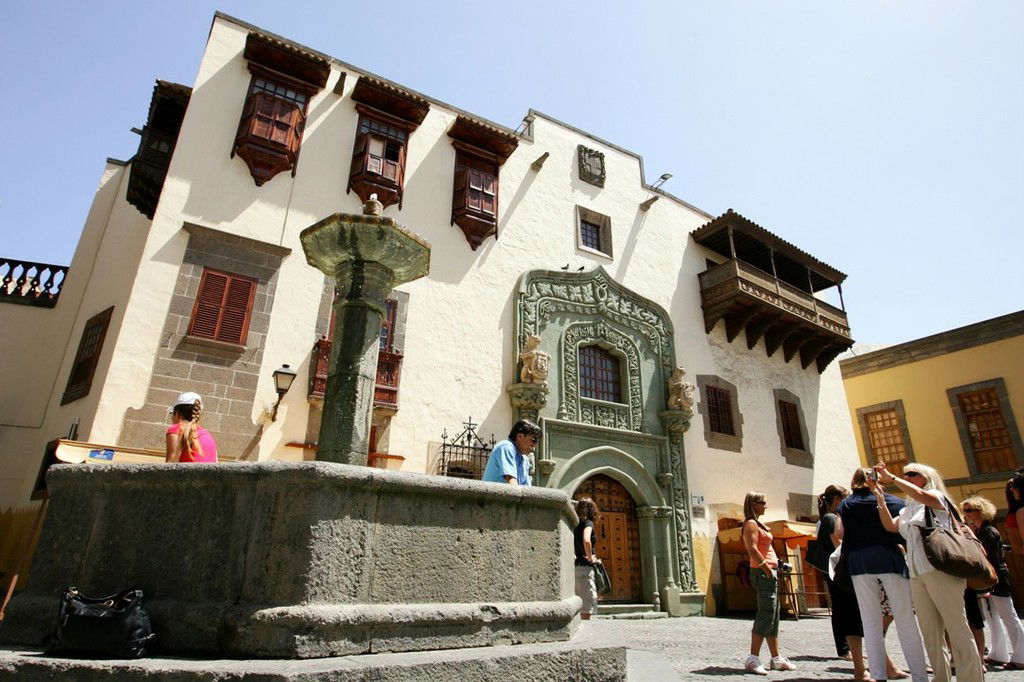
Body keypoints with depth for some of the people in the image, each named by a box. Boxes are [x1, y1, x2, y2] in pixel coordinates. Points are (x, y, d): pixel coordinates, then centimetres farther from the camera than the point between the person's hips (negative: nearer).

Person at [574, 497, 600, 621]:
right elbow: (586, 540, -28)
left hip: (575, 565, 8)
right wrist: (590, 558, -15)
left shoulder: (576, 524, 13)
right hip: (585, 567, -8)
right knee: (586, 606, -4)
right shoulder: (588, 523, -9)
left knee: (580, 604, 15)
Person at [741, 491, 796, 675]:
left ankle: (776, 659, 22)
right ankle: (753, 660, -9)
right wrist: (767, 569, -20)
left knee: (773, 617, 14)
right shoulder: (751, 524, -12)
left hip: (769, 572, 10)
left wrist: (773, 568, 13)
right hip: (763, 572, -10)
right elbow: (752, 549, -22)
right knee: (765, 615, -11)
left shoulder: (757, 523, 19)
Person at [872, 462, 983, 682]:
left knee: (957, 629, -6)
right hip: (916, 575, 7)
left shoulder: (936, 496, 5)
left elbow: (921, 495, -19)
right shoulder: (907, 510, 22)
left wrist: (891, 478, -18)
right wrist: (879, 494, 4)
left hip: (940, 570, -7)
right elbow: (890, 525, 6)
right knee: (931, 635, 7)